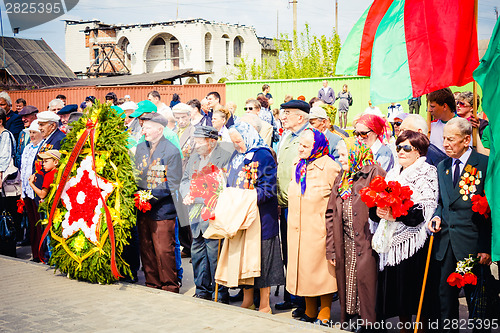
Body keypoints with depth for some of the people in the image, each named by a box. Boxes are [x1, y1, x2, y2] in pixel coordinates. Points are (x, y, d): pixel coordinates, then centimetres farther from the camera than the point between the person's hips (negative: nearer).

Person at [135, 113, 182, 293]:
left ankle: (170, 287, 10)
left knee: (164, 251, -3)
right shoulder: (141, 148, 12)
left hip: (163, 208, -6)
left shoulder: (171, 151, -9)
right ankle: (152, 283, 23)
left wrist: (151, 197, -17)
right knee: (146, 249, 11)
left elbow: (173, 183, -11)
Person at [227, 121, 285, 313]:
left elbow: (268, 187, -15)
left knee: (261, 254, -2)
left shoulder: (262, 156, -10)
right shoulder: (237, 157, 15)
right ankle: (247, 302, 21)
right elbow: (231, 184, 22)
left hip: (260, 216, -8)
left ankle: (264, 306, 7)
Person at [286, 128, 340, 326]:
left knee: (321, 270, 1)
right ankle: (310, 312, 25)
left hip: (318, 229, -7)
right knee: (303, 268, 12)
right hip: (297, 229, 7)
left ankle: (324, 315, 13)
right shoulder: (298, 166, 12)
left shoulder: (329, 167, -11)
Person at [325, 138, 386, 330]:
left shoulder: (374, 173, -4)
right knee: (345, 284, 10)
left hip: (365, 242, -6)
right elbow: (331, 214, 13)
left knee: (365, 285, -3)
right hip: (344, 243, 6)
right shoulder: (341, 178, 16)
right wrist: (331, 248, 8)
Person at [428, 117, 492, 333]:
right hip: (446, 242, 6)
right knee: (446, 296, 11)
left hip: (472, 243, -5)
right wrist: (437, 216, 1)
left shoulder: (484, 164, -7)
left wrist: (487, 247, -12)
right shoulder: (442, 167, 13)